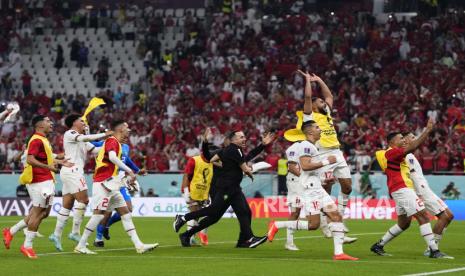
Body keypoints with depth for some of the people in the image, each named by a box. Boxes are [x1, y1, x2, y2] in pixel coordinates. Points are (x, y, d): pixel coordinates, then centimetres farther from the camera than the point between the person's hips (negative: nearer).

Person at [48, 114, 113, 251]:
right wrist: (104, 135, -16)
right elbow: (85, 138, -20)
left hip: (74, 172, 10)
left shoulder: (81, 140, 24)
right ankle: (75, 232, -12)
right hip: (72, 170, -10)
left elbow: (95, 150, 19)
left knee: (67, 205, 6)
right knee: (83, 200, -13)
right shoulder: (69, 134, -4)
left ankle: (57, 234, 3)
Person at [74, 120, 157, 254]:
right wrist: (129, 171, -29)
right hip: (103, 182, -10)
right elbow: (112, 157, -29)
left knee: (125, 211, 6)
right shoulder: (112, 141, -11)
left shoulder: (115, 142, 19)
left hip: (110, 184, 10)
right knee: (99, 213, -12)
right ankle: (81, 246, -8)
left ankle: (138, 245, 4)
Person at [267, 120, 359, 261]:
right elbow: (305, 166, -22)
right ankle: (276, 225, -3)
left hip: (318, 188, 10)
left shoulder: (312, 147, 22)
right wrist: (326, 162, -18)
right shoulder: (306, 145, -10)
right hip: (310, 189, -10)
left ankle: (338, 252, -2)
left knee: (336, 216, 1)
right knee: (313, 224, -13)